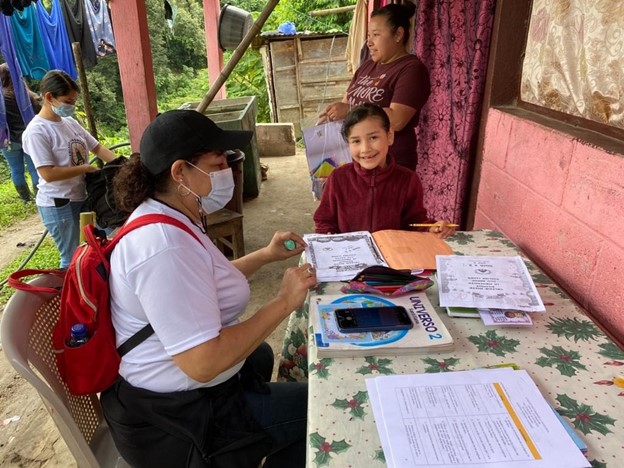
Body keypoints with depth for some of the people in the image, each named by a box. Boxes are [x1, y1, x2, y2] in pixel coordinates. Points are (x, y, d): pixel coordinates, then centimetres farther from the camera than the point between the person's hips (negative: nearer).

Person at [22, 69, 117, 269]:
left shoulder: (70, 123, 4)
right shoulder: (36, 131, -17)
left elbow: (98, 148, 9)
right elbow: (48, 174, -23)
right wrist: (86, 168, -16)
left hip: (83, 195, 7)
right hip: (58, 204, -7)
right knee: (72, 258, 4)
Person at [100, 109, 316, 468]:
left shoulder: (168, 219, 1)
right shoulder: (164, 246, -33)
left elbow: (202, 285, 15)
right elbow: (203, 364, -35)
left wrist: (266, 256, 8)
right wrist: (283, 303, -26)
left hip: (177, 388, 10)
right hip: (176, 416, -10)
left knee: (260, 356, 34)